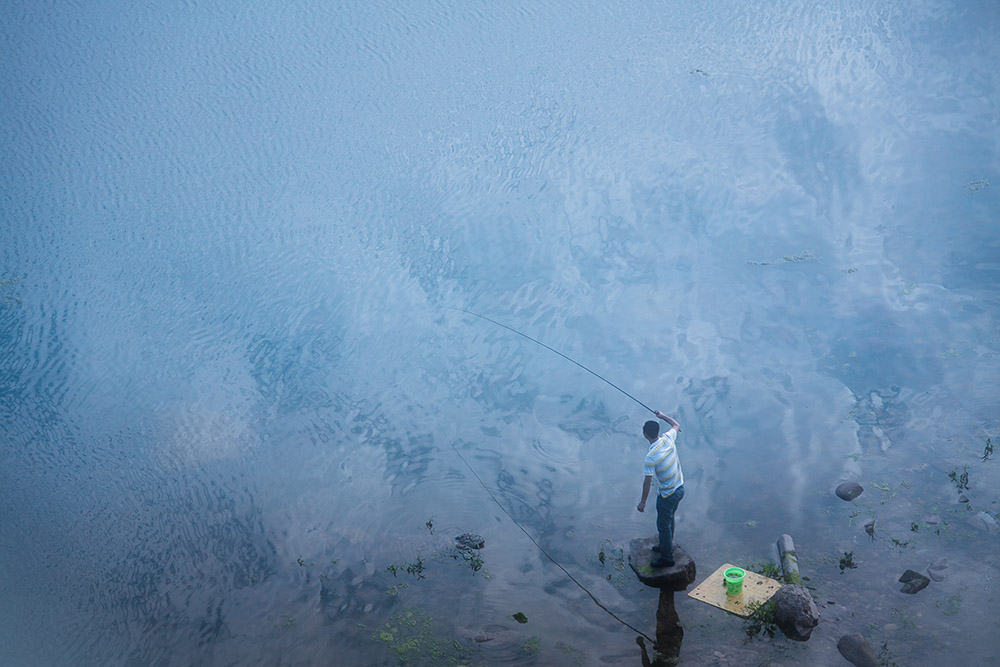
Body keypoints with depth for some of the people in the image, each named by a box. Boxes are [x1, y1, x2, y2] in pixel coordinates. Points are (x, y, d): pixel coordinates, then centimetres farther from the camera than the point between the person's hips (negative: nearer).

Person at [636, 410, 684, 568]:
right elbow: (677, 425, 13)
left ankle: (667, 558, 21)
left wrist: (643, 501, -10)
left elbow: (648, 481, -22)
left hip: (667, 495, -8)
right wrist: (662, 416, 25)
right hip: (680, 489, 8)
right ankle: (666, 546, 46)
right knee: (669, 518, 27)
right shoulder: (668, 439, -11)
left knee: (664, 525, 9)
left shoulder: (651, 457, -29)